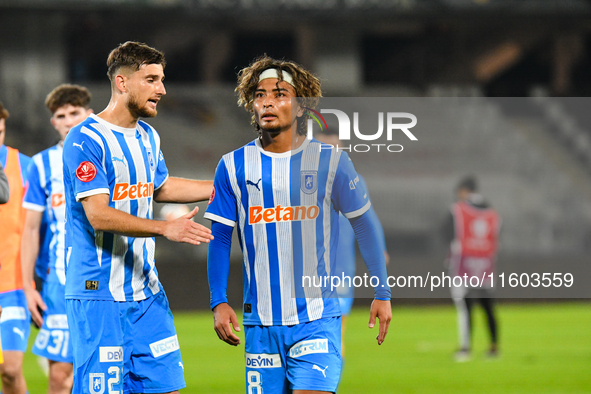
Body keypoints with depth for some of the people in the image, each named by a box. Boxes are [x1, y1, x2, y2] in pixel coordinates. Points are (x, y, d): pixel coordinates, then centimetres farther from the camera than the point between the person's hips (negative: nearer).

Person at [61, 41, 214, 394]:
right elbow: (98, 214, -20)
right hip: (99, 296, -8)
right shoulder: (86, 139, -13)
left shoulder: (148, 137, 13)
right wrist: (165, 228, -29)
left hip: (146, 292, 8)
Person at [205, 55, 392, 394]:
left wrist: (382, 294, 7)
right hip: (261, 322, 2)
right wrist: (219, 302, -1)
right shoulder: (234, 166, 4)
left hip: (318, 318, -2)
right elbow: (220, 238, 8)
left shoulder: (330, 161, 0)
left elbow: (364, 226, 8)